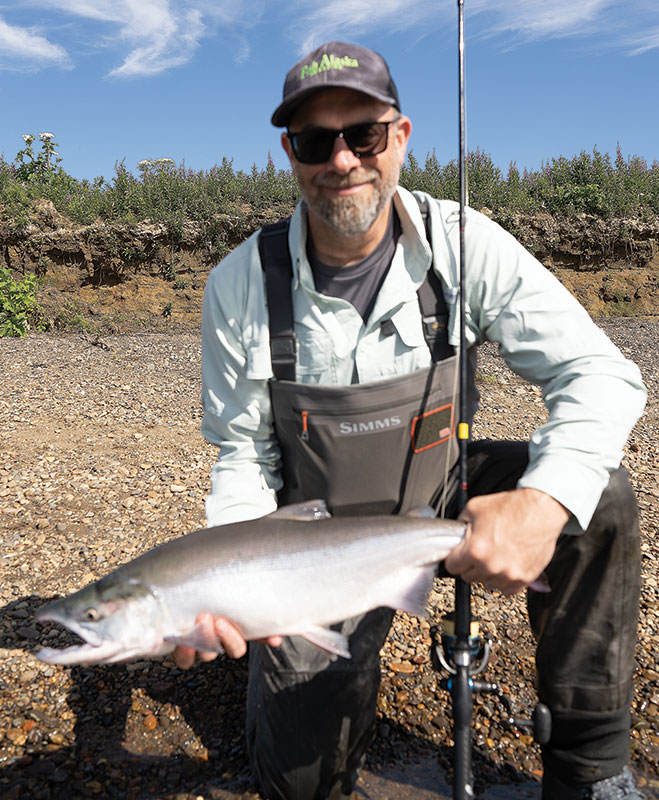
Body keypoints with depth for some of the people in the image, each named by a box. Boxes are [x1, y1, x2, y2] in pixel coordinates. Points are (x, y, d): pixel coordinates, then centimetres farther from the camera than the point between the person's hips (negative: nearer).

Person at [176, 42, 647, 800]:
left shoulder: (462, 243, -16)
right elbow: (243, 456, -8)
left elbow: (600, 373, -19)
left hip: (443, 494, 1)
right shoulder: (241, 285, -15)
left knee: (599, 499, -25)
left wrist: (546, 499, -38)